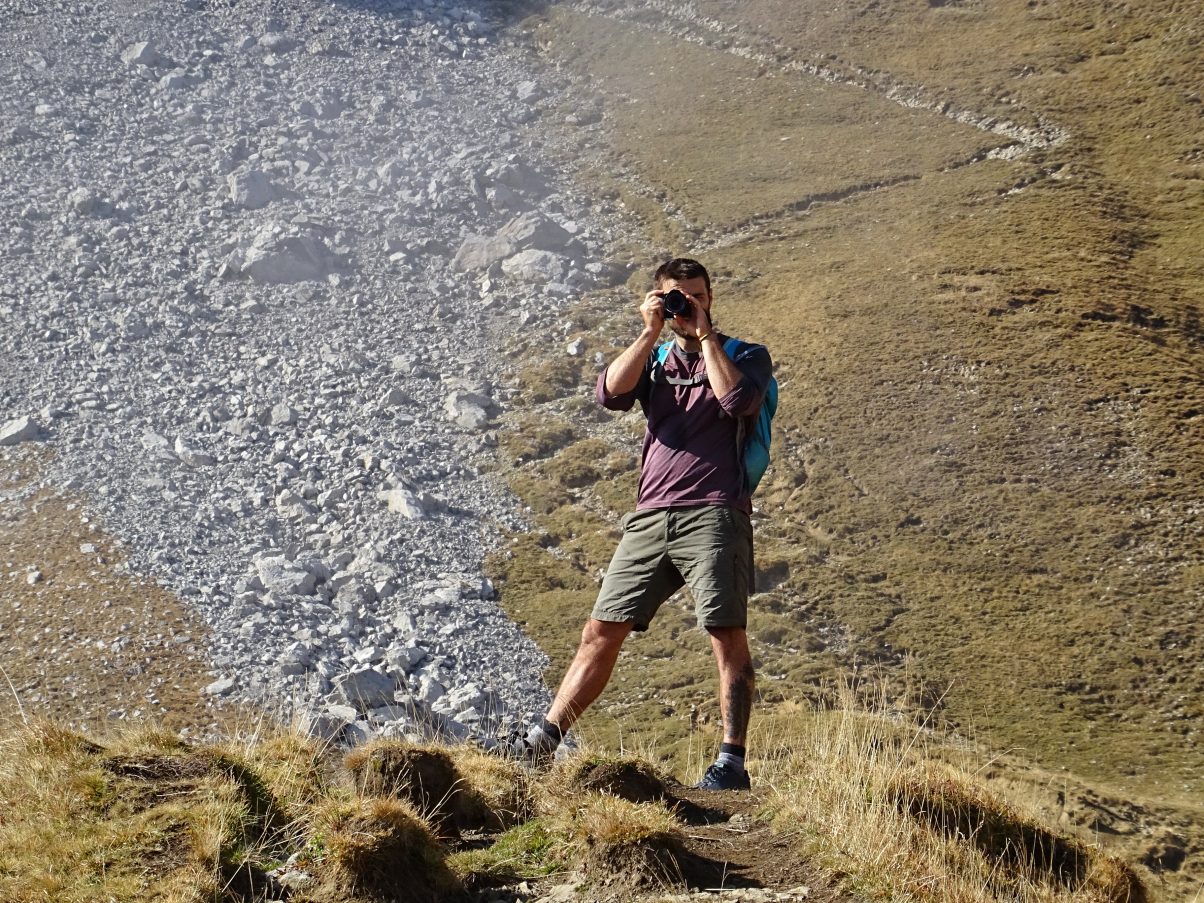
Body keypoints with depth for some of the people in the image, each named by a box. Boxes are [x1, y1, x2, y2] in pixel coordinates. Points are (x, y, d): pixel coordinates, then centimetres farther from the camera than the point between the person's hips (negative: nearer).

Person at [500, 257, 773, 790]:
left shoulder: (746, 356, 9)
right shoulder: (654, 360, 20)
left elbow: (738, 400, -14)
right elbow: (610, 393, 0)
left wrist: (705, 335, -4)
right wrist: (650, 333, 0)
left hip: (713, 515, -4)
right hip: (649, 519, 4)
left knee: (727, 637, -11)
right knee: (601, 632, 3)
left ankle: (731, 763, -10)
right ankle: (540, 744, 5)